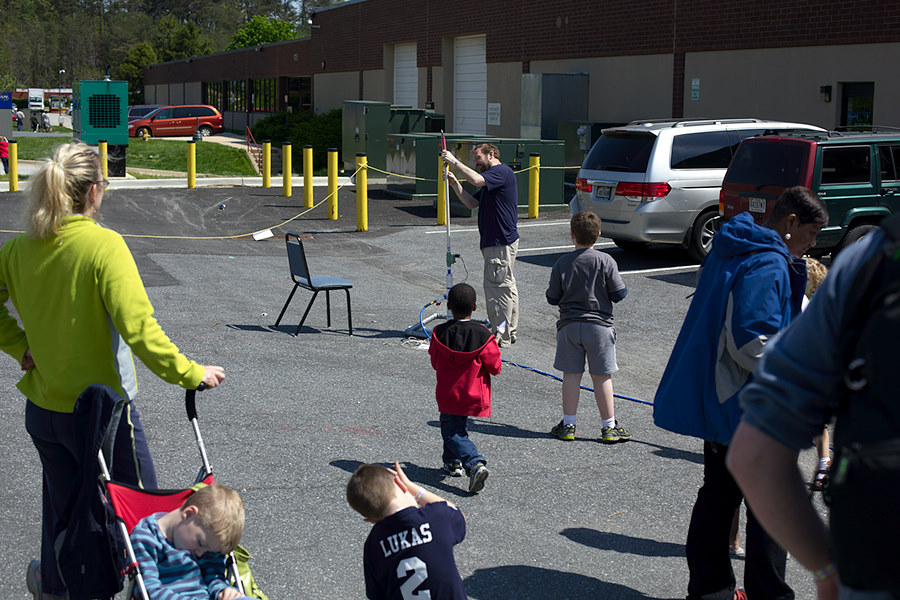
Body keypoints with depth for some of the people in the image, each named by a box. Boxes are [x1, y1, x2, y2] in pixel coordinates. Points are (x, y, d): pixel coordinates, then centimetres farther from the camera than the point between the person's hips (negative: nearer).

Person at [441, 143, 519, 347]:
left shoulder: (502, 171, -11)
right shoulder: (491, 178, 23)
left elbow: (476, 180, -28)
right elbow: (472, 203, 17)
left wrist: (454, 161, -20)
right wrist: (455, 184, 5)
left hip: (501, 242, -11)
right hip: (503, 240, 11)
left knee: (497, 287, -8)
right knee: (507, 286, 15)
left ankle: (501, 337, -4)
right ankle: (510, 332, 22)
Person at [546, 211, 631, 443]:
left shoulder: (562, 263, -2)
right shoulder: (606, 261, -7)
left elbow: (552, 298, 2)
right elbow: (619, 294, -6)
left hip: (569, 325, 1)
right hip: (599, 324, -1)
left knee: (571, 375, 8)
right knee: (602, 377, 3)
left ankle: (568, 425, 12)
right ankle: (609, 428, 8)